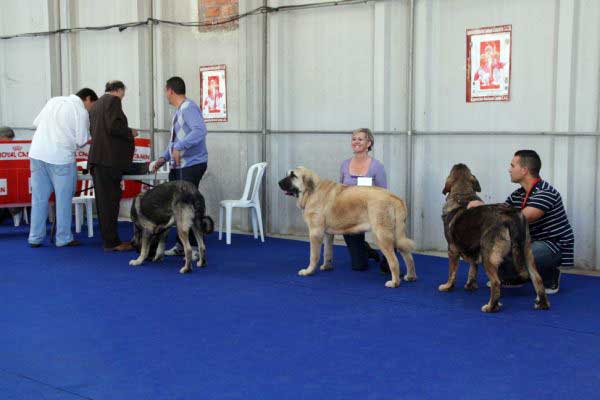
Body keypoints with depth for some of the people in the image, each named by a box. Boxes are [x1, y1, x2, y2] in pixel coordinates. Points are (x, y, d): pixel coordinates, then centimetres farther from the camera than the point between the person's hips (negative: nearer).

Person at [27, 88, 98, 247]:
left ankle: (35, 238, 14)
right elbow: (81, 140, -7)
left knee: (39, 198, 11)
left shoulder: (54, 101, 13)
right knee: (63, 200, 7)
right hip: (60, 158, -5)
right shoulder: (81, 111, -4)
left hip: (37, 153, 6)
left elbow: (36, 123, 17)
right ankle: (63, 238, 11)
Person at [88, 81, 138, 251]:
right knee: (110, 200, -6)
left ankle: (108, 239, 16)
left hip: (97, 158, 9)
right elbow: (113, 126, -19)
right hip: (110, 159, -9)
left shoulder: (96, 104, 20)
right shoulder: (113, 101, -7)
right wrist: (130, 132, -3)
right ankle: (111, 242, -4)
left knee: (104, 200, 10)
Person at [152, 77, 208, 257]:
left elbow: (200, 130, -28)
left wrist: (179, 147, -32)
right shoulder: (178, 110, 19)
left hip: (192, 164, -10)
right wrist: (164, 158, 16)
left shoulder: (188, 108, -12)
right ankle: (181, 245, 18)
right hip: (178, 166, 10)